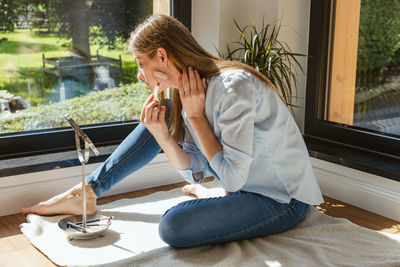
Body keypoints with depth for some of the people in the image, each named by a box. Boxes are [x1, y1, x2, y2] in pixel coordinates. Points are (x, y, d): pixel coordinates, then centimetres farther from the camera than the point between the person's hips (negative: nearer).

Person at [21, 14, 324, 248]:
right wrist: (162, 136, -18)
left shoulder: (234, 87, -28)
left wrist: (195, 116, -22)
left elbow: (233, 178, -26)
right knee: (161, 119, 4)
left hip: (284, 200, -8)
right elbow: (195, 171, -1)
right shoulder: (191, 91, -1)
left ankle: (215, 198, 3)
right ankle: (86, 193, 9)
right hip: (242, 176, 8)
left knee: (173, 226, -29)